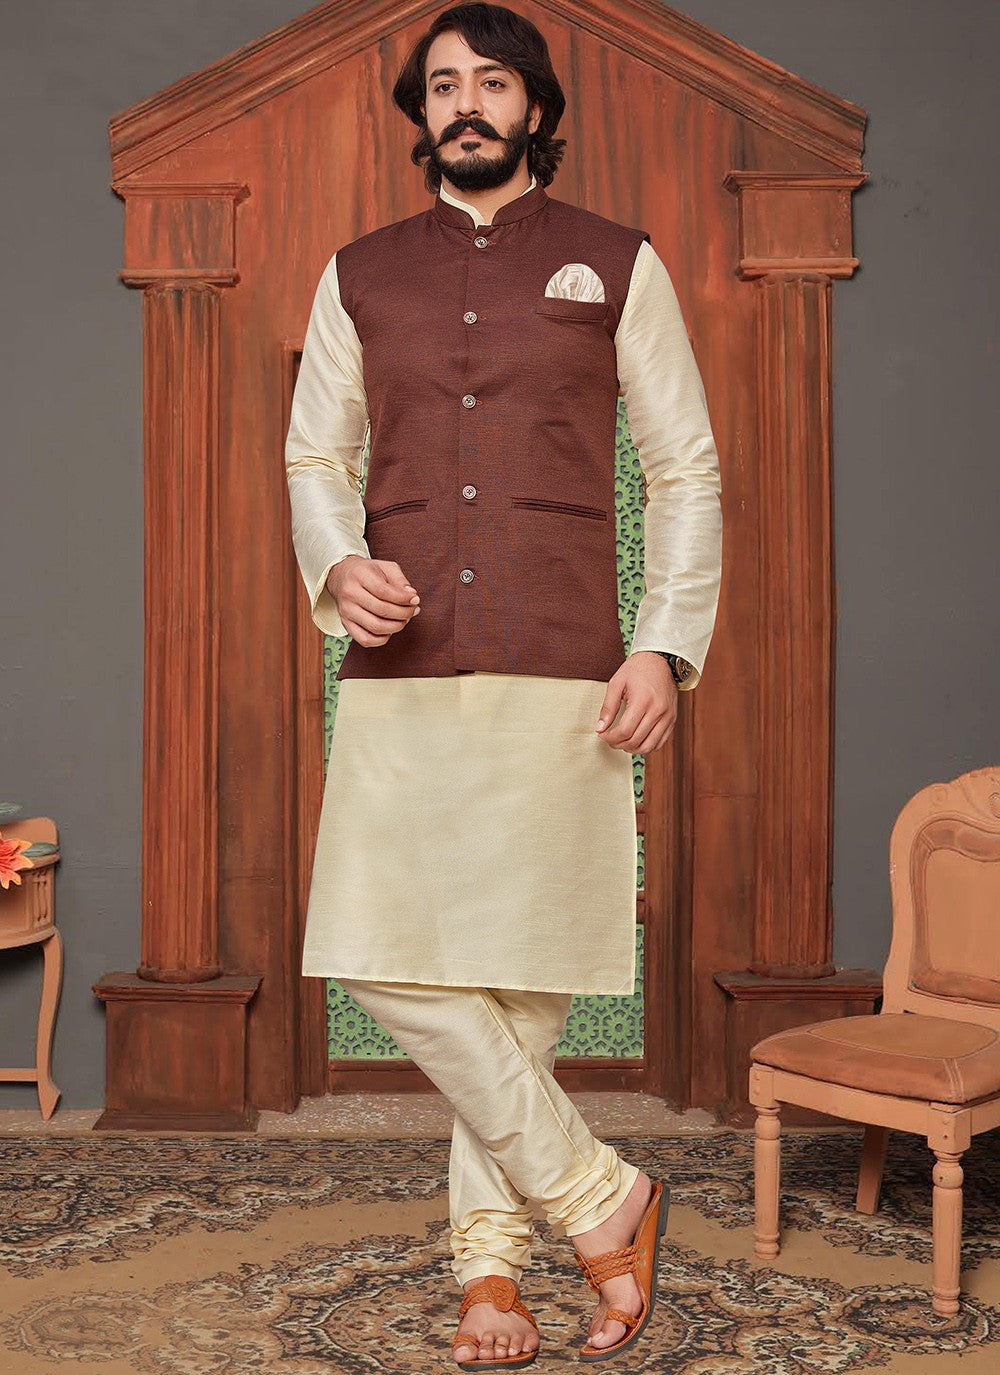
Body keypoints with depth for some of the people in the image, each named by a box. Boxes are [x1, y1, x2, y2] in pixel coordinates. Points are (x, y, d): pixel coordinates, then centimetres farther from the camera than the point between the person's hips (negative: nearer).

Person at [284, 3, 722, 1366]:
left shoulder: (619, 266, 10)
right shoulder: (359, 276, 16)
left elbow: (688, 470, 9)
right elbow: (314, 456, 19)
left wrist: (668, 646, -3)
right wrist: (338, 567, -3)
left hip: (561, 675, -2)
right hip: (400, 672, 3)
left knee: (523, 972, -1)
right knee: (391, 962, -5)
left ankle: (491, 1256, 18)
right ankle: (601, 1200, 10)